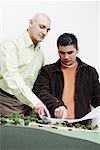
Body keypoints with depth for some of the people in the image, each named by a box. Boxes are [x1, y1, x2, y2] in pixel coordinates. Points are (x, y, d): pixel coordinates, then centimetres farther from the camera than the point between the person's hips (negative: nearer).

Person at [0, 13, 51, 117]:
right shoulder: (11, 45, -8)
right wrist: (34, 101, -29)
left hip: (26, 107, 6)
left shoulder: (40, 55, 15)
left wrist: (35, 108, 6)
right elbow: (11, 76, -21)